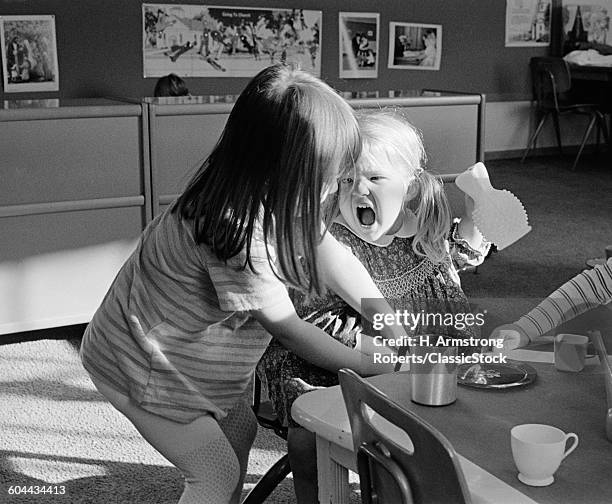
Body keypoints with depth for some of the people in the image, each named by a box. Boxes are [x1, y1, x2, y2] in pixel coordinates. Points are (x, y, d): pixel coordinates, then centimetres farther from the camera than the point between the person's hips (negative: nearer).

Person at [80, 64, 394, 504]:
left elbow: (324, 247, 1)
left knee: (240, 429, 19)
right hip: (140, 366, -9)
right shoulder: (237, 230, -35)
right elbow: (288, 329, -27)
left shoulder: (250, 192, -10)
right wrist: (378, 369, -18)